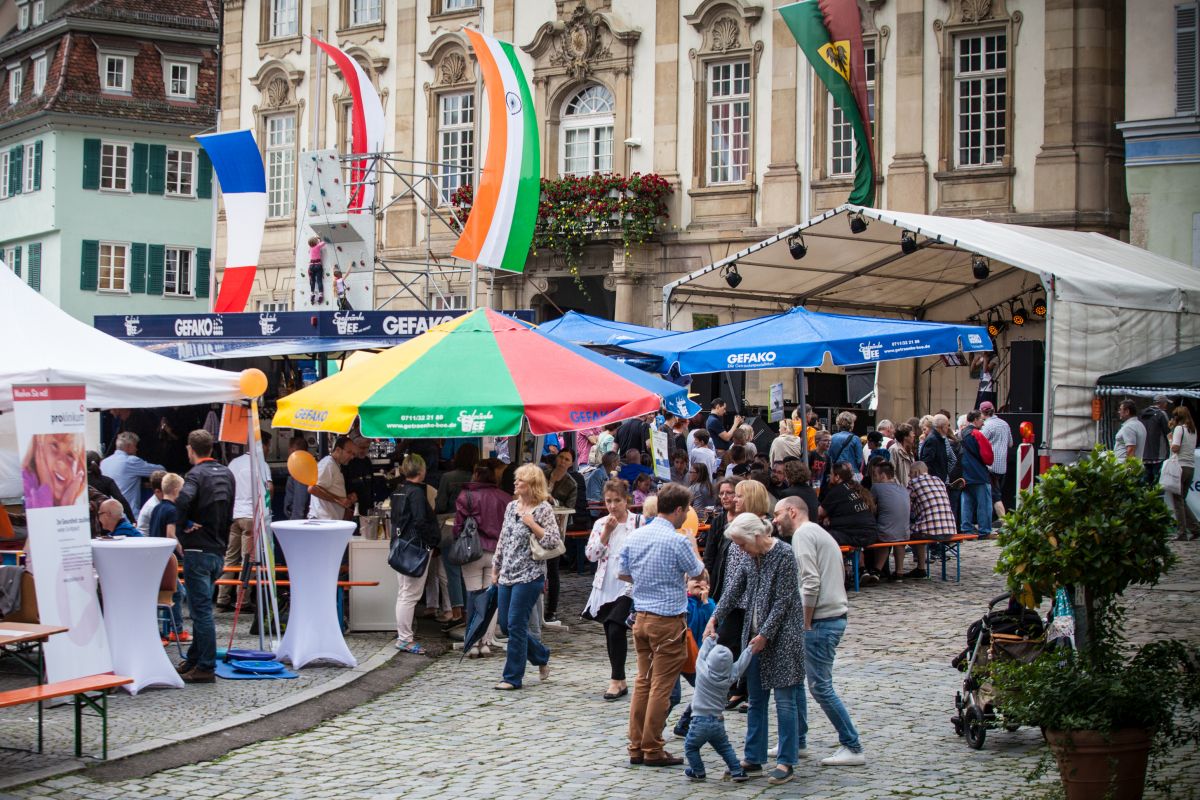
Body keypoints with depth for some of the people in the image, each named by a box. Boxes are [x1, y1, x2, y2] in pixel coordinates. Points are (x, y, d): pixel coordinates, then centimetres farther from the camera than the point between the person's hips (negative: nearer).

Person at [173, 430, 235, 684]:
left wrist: (181, 527, -19)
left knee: (201, 609, -5)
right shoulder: (226, 474, 13)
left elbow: (183, 500, -33)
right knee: (201, 607, 17)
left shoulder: (196, 474, -13)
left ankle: (206, 668, -4)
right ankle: (193, 660, 25)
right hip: (218, 550, 8)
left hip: (198, 551, -8)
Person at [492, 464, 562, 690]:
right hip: (507, 575, 7)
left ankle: (513, 677, 2)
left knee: (516, 625, -7)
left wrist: (531, 523, -18)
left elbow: (553, 541, -13)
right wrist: (496, 568, 18)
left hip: (529, 575, -7)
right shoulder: (512, 507, 11)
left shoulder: (543, 509, -8)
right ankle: (542, 656, 30)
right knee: (505, 625, 10)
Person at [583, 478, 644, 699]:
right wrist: (606, 532, -9)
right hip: (606, 587, 5)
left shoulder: (639, 522, -4)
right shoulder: (600, 524, 8)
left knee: (616, 630, -15)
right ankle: (620, 681, 20)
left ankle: (616, 680, -4)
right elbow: (591, 555, 0)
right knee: (610, 634, 9)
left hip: (628, 586, -5)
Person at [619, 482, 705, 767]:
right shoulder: (676, 541, -16)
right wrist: (693, 549, 20)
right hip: (668, 619, -7)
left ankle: (636, 747, 16)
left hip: (641, 616, 7)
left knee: (643, 682, 13)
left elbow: (622, 574, 15)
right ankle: (652, 750, 3)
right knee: (661, 687, -1)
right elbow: (697, 572, 0)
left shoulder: (635, 537, 5)